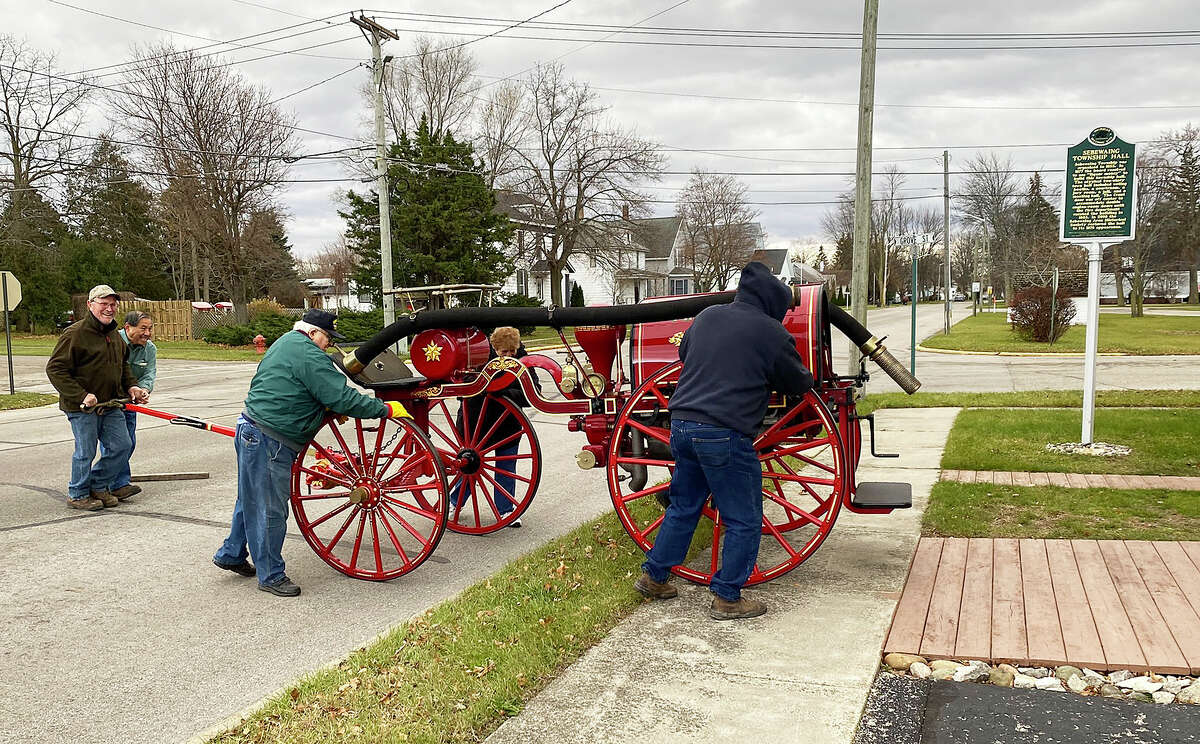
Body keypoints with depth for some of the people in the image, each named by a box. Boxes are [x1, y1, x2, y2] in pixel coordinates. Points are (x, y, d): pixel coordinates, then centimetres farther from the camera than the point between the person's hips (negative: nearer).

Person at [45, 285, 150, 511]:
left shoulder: (115, 335, 12)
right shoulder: (75, 333, -14)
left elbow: (123, 365, 28)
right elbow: (55, 369, -16)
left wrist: (131, 386, 10)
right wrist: (81, 395, -22)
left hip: (110, 404, 7)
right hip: (81, 407, -7)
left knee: (121, 446, 8)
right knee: (86, 452, 1)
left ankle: (99, 487, 27)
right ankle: (78, 494, 21)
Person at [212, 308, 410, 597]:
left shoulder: (286, 343, 17)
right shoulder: (309, 356, -17)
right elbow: (342, 398, -20)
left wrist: (329, 407, 15)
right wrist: (386, 409, -13)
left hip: (251, 433, 11)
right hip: (268, 442, -11)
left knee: (252, 500, 23)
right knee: (270, 509, -1)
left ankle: (231, 555, 37)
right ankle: (270, 576, 8)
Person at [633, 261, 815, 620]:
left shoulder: (707, 316, 12)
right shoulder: (771, 333, -4)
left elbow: (683, 352, 29)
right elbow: (800, 382, 6)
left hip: (682, 425, 7)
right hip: (725, 434, -7)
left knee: (683, 506, 22)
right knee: (744, 521, 7)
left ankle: (654, 576, 30)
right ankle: (727, 598, 12)